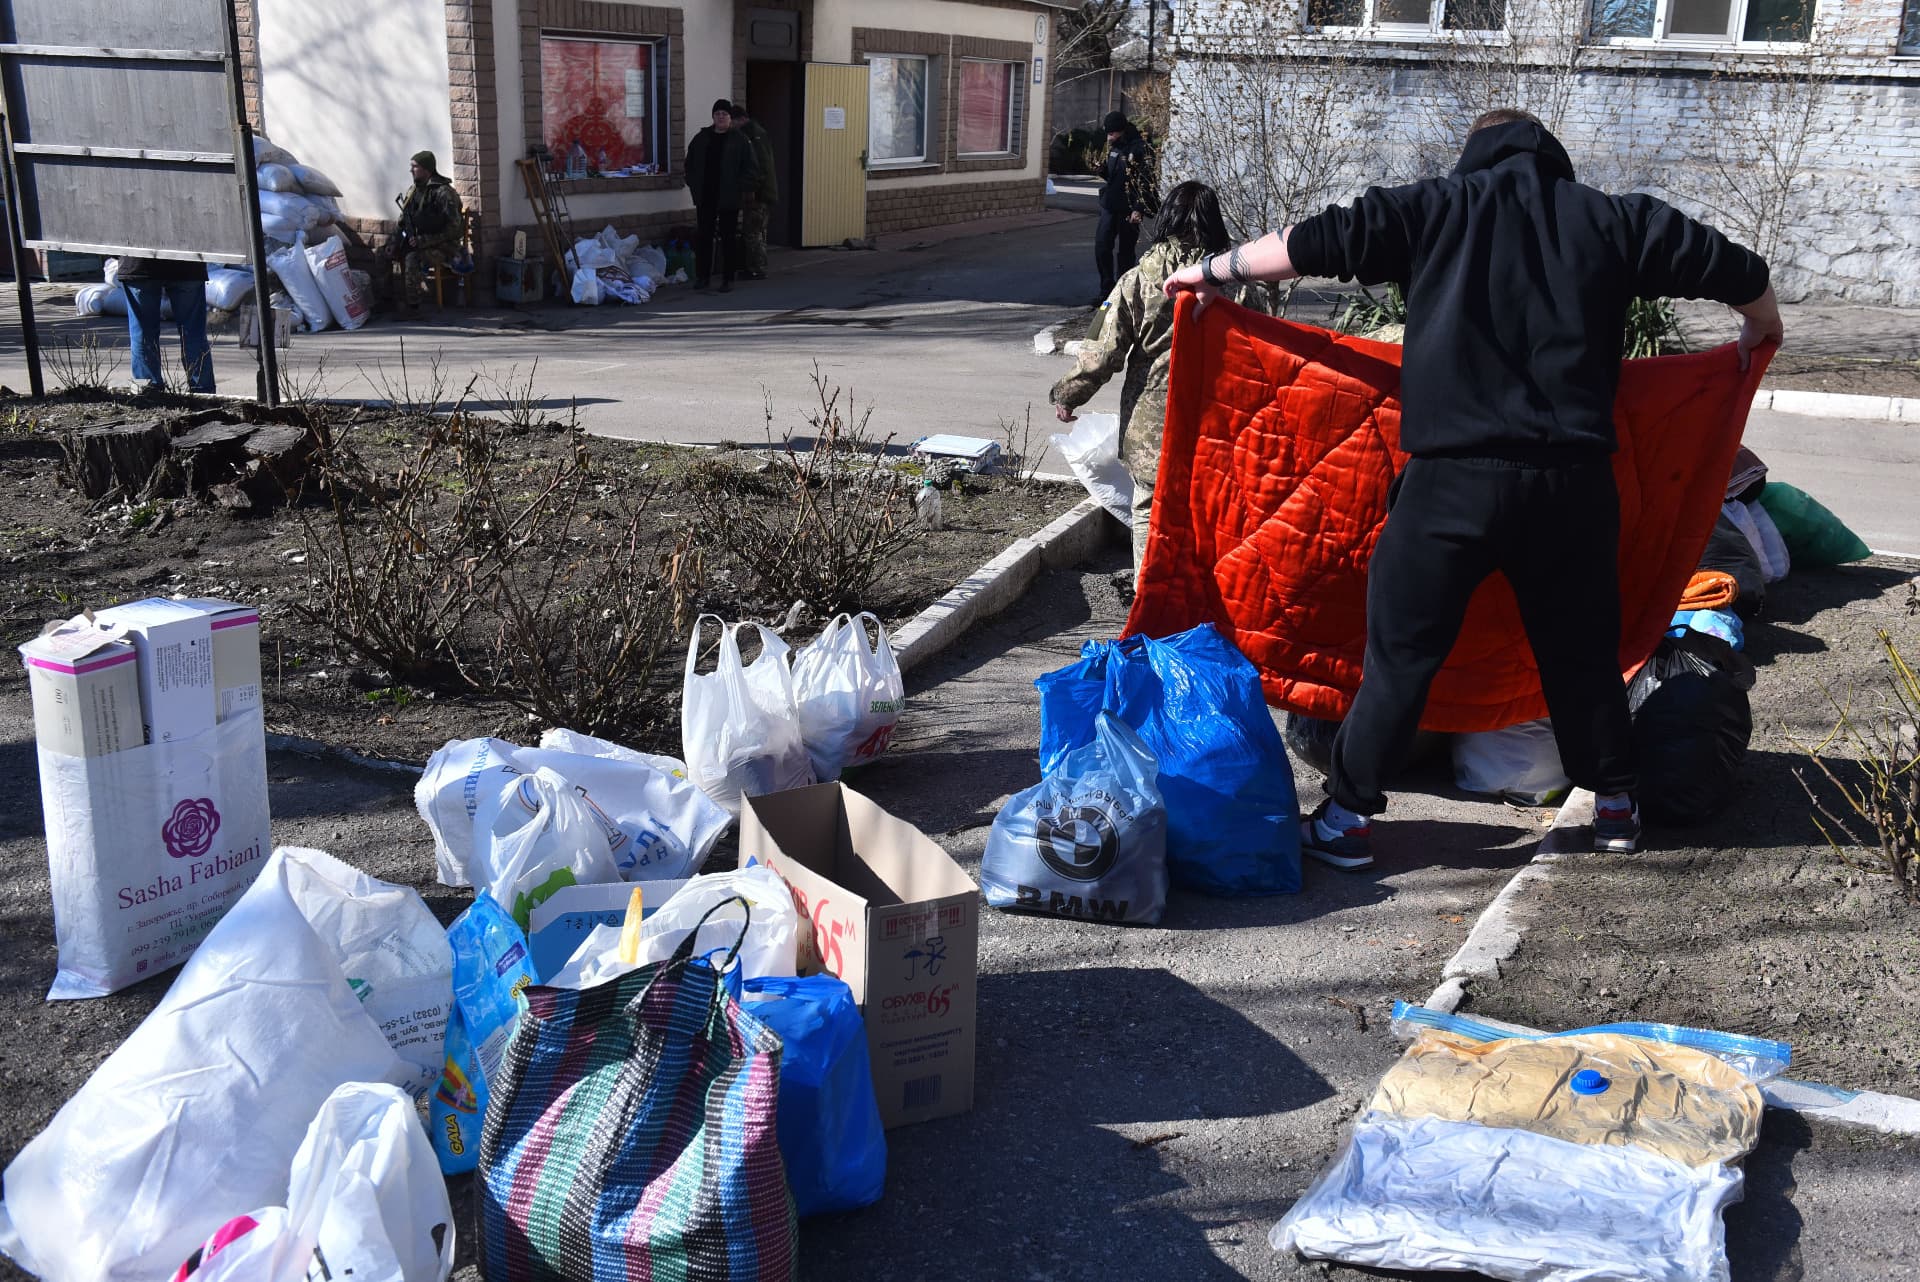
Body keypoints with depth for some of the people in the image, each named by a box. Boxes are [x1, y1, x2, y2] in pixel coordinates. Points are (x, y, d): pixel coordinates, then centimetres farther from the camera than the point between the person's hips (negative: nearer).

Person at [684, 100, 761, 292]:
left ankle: (728, 279, 7)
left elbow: (752, 169, -4)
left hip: (729, 199, -3)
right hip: (705, 199, 4)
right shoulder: (701, 139, 10)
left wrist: (740, 189, -10)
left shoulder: (740, 141, -2)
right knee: (703, 237, 7)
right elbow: (690, 164, 17)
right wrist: (694, 186, 6)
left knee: (729, 239, 1)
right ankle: (702, 276, 16)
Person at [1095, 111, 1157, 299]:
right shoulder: (1113, 146, 10)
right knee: (1101, 246, 4)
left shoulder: (1140, 149, -14)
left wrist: (1138, 209, -21)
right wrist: (1101, 168, -1)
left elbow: (1146, 182, -16)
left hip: (1128, 209, -7)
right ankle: (1107, 290, 14)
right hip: (1109, 206, 7)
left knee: (1124, 251, 1)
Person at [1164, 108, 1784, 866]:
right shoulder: (1609, 219, 11)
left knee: (1401, 648, 6)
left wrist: (1215, 271, 13)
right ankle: (1615, 805, 30)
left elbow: (1316, 243, 0)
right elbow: (1735, 269, 13)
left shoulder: (1437, 208, 5)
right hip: (1572, 480, 3)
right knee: (1582, 647, 19)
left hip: (1455, 477, -3)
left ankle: (1348, 817, 9)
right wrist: (1761, 332, 34)